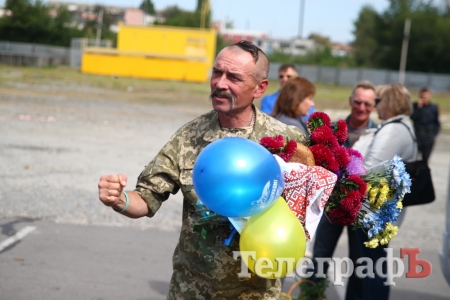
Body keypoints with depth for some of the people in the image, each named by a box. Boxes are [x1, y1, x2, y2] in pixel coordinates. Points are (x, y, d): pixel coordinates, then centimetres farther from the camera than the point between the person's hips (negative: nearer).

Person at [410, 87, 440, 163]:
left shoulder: (434, 107, 3)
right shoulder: (415, 106, 0)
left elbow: (437, 122, 10)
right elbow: (413, 117, -14)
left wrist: (435, 133, 3)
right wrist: (419, 107, -18)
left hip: (429, 137, 1)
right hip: (418, 135, -1)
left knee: (426, 158, 4)